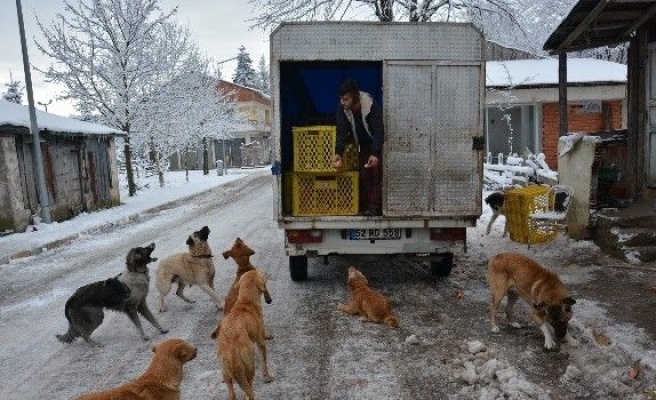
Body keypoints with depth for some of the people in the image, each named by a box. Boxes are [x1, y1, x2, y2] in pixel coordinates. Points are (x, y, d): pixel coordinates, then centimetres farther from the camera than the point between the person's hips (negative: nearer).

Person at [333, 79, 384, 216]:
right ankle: (364, 207, 8)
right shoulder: (342, 108, -19)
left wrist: (375, 154, -44)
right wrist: (338, 153, -31)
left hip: (379, 144, -5)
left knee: (377, 173, -12)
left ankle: (375, 207, -11)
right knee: (364, 174, 3)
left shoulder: (372, 106, -33)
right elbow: (342, 131, -19)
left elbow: (379, 131, -34)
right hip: (364, 143, 5)